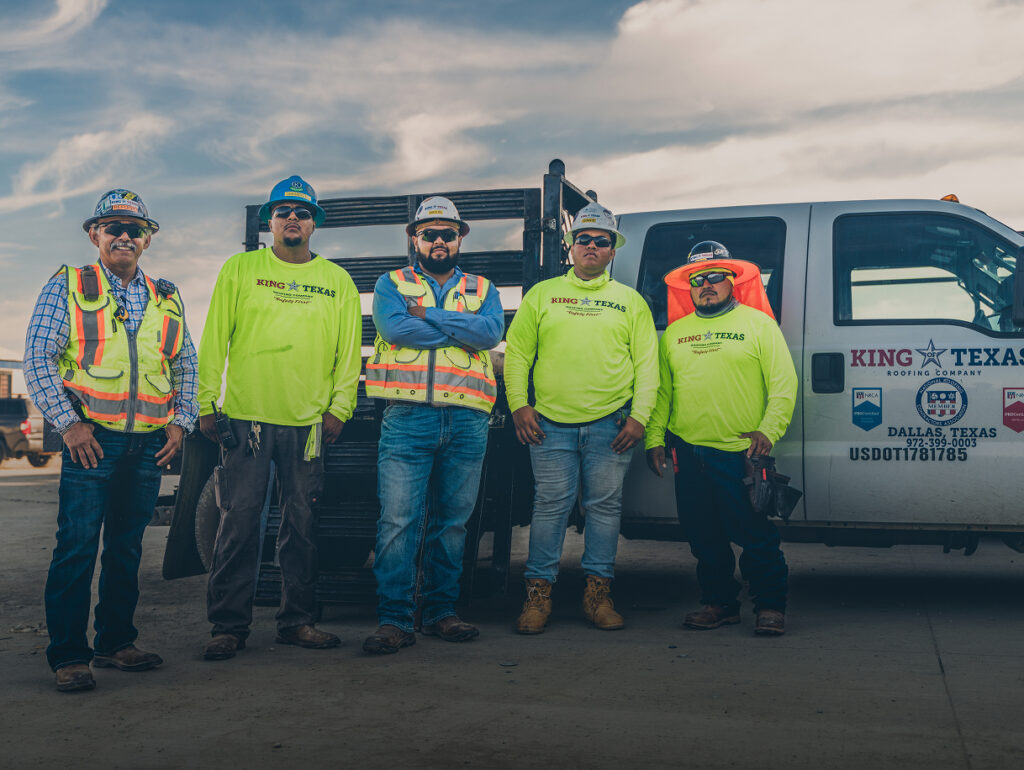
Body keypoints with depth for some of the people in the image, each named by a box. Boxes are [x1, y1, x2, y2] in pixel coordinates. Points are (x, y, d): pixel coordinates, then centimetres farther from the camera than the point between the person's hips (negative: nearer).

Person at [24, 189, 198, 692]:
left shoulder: (166, 299, 16)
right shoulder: (67, 288, 4)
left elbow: (186, 364, 19)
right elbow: (37, 359, -3)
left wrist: (181, 422, 6)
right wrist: (68, 422, -12)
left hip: (150, 444, 4)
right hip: (91, 439, -4)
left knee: (127, 548, 11)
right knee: (77, 547, -5)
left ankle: (115, 642, 21)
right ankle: (68, 655, 3)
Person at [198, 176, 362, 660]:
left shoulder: (337, 281, 12)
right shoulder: (239, 270, 7)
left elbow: (348, 350, 11)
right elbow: (214, 341, 5)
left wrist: (339, 407, 1)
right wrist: (206, 403, -1)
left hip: (308, 421, 2)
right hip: (246, 416, -1)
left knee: (301, 525, 6)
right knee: (238, 523, -1)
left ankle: (297, 620, 17)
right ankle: (229, 625, 8)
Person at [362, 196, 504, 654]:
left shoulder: (482, 289, 18)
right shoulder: (392, 284, 13)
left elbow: (492, 332, -4)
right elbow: (396, 328, -9)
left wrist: (428, 315, -6)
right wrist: (461, 329, -4)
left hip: (467, 422, 2)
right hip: (407, 418, -2)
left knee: (452, 521, 7)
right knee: (398, 520, -8)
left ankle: (441, 612, 17)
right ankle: (394, 620, -4)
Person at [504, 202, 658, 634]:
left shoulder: (630, 301, 12)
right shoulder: (542, 294, 11)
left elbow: (647, 364, 9)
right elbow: (516, 354, 10)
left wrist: (639, 416, -2)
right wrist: (519, 406, 0)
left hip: (610, 425, 1)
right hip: (551, 424, 0)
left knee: (605, 506, 3)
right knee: (550, 506, -1)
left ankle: (598, 593, 13)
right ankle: (538, 594, 8)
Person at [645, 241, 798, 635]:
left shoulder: (758, 323, 5)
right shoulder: (674, 332, 15)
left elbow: (783, 384, -1)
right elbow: (660, 391, 16)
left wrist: (769, 429, -13)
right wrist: (653, 438, 7)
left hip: (742, 452, -4)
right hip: (689, 452, 4)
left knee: (757, 536, -1)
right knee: (704, 537, 10)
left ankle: (770, 606, 13)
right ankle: (719, 602, 24)